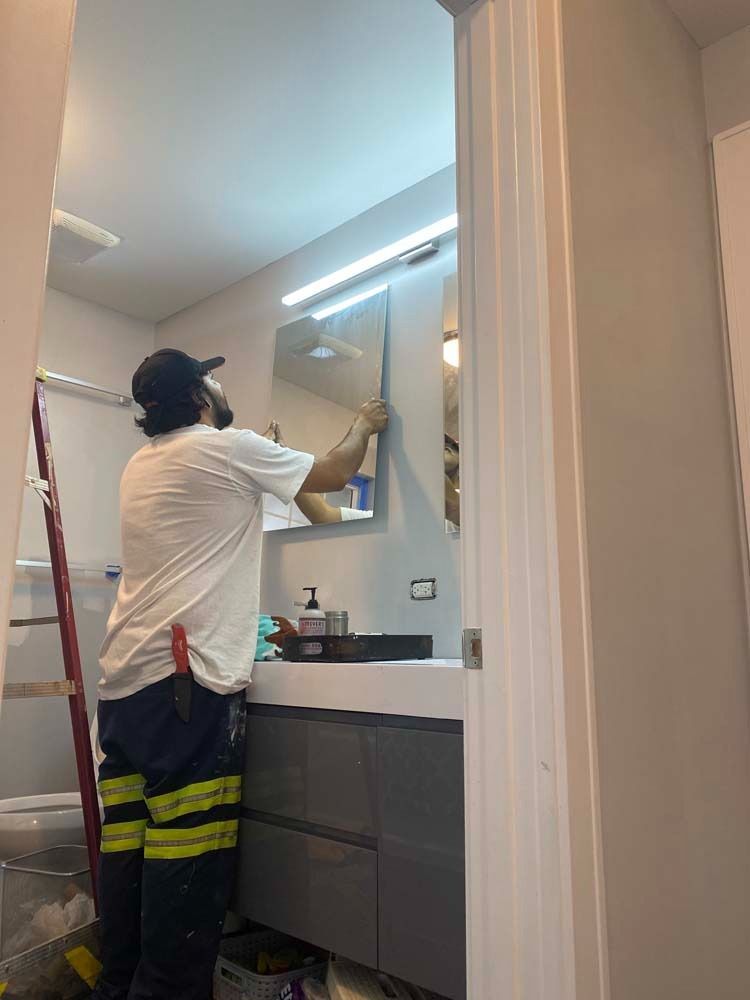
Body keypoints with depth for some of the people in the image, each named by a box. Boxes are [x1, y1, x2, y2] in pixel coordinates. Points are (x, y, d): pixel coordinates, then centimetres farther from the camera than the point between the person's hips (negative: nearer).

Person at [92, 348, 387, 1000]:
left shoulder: (140, 465, 20)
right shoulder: (230, 448, -3)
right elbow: (333, 474, 7)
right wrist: (364, 425, 24)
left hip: (122, 683, 9)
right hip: (187, 682, -9)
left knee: (127, 860, 12)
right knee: (186, 870, -3)